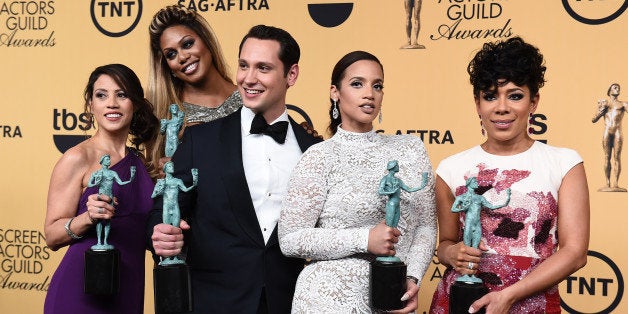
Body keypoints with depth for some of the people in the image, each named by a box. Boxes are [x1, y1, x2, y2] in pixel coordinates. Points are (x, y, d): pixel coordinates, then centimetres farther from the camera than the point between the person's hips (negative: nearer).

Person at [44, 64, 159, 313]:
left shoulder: (141, 162, 10)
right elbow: (52, 236, -10)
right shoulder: (77, 158, -7)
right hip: (82, 290, -6)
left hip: (129, 291, 6)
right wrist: (89, 218, -25)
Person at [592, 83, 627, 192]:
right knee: (607, 157, -3)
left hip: (618, 132, -1)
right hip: (607, 132, 1)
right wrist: (600, 112, -4)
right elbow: (594, 120, 13)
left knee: (617, 157, -5)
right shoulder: (604, 103, 18)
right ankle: (607, 184, -3)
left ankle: (615, 184, -8)